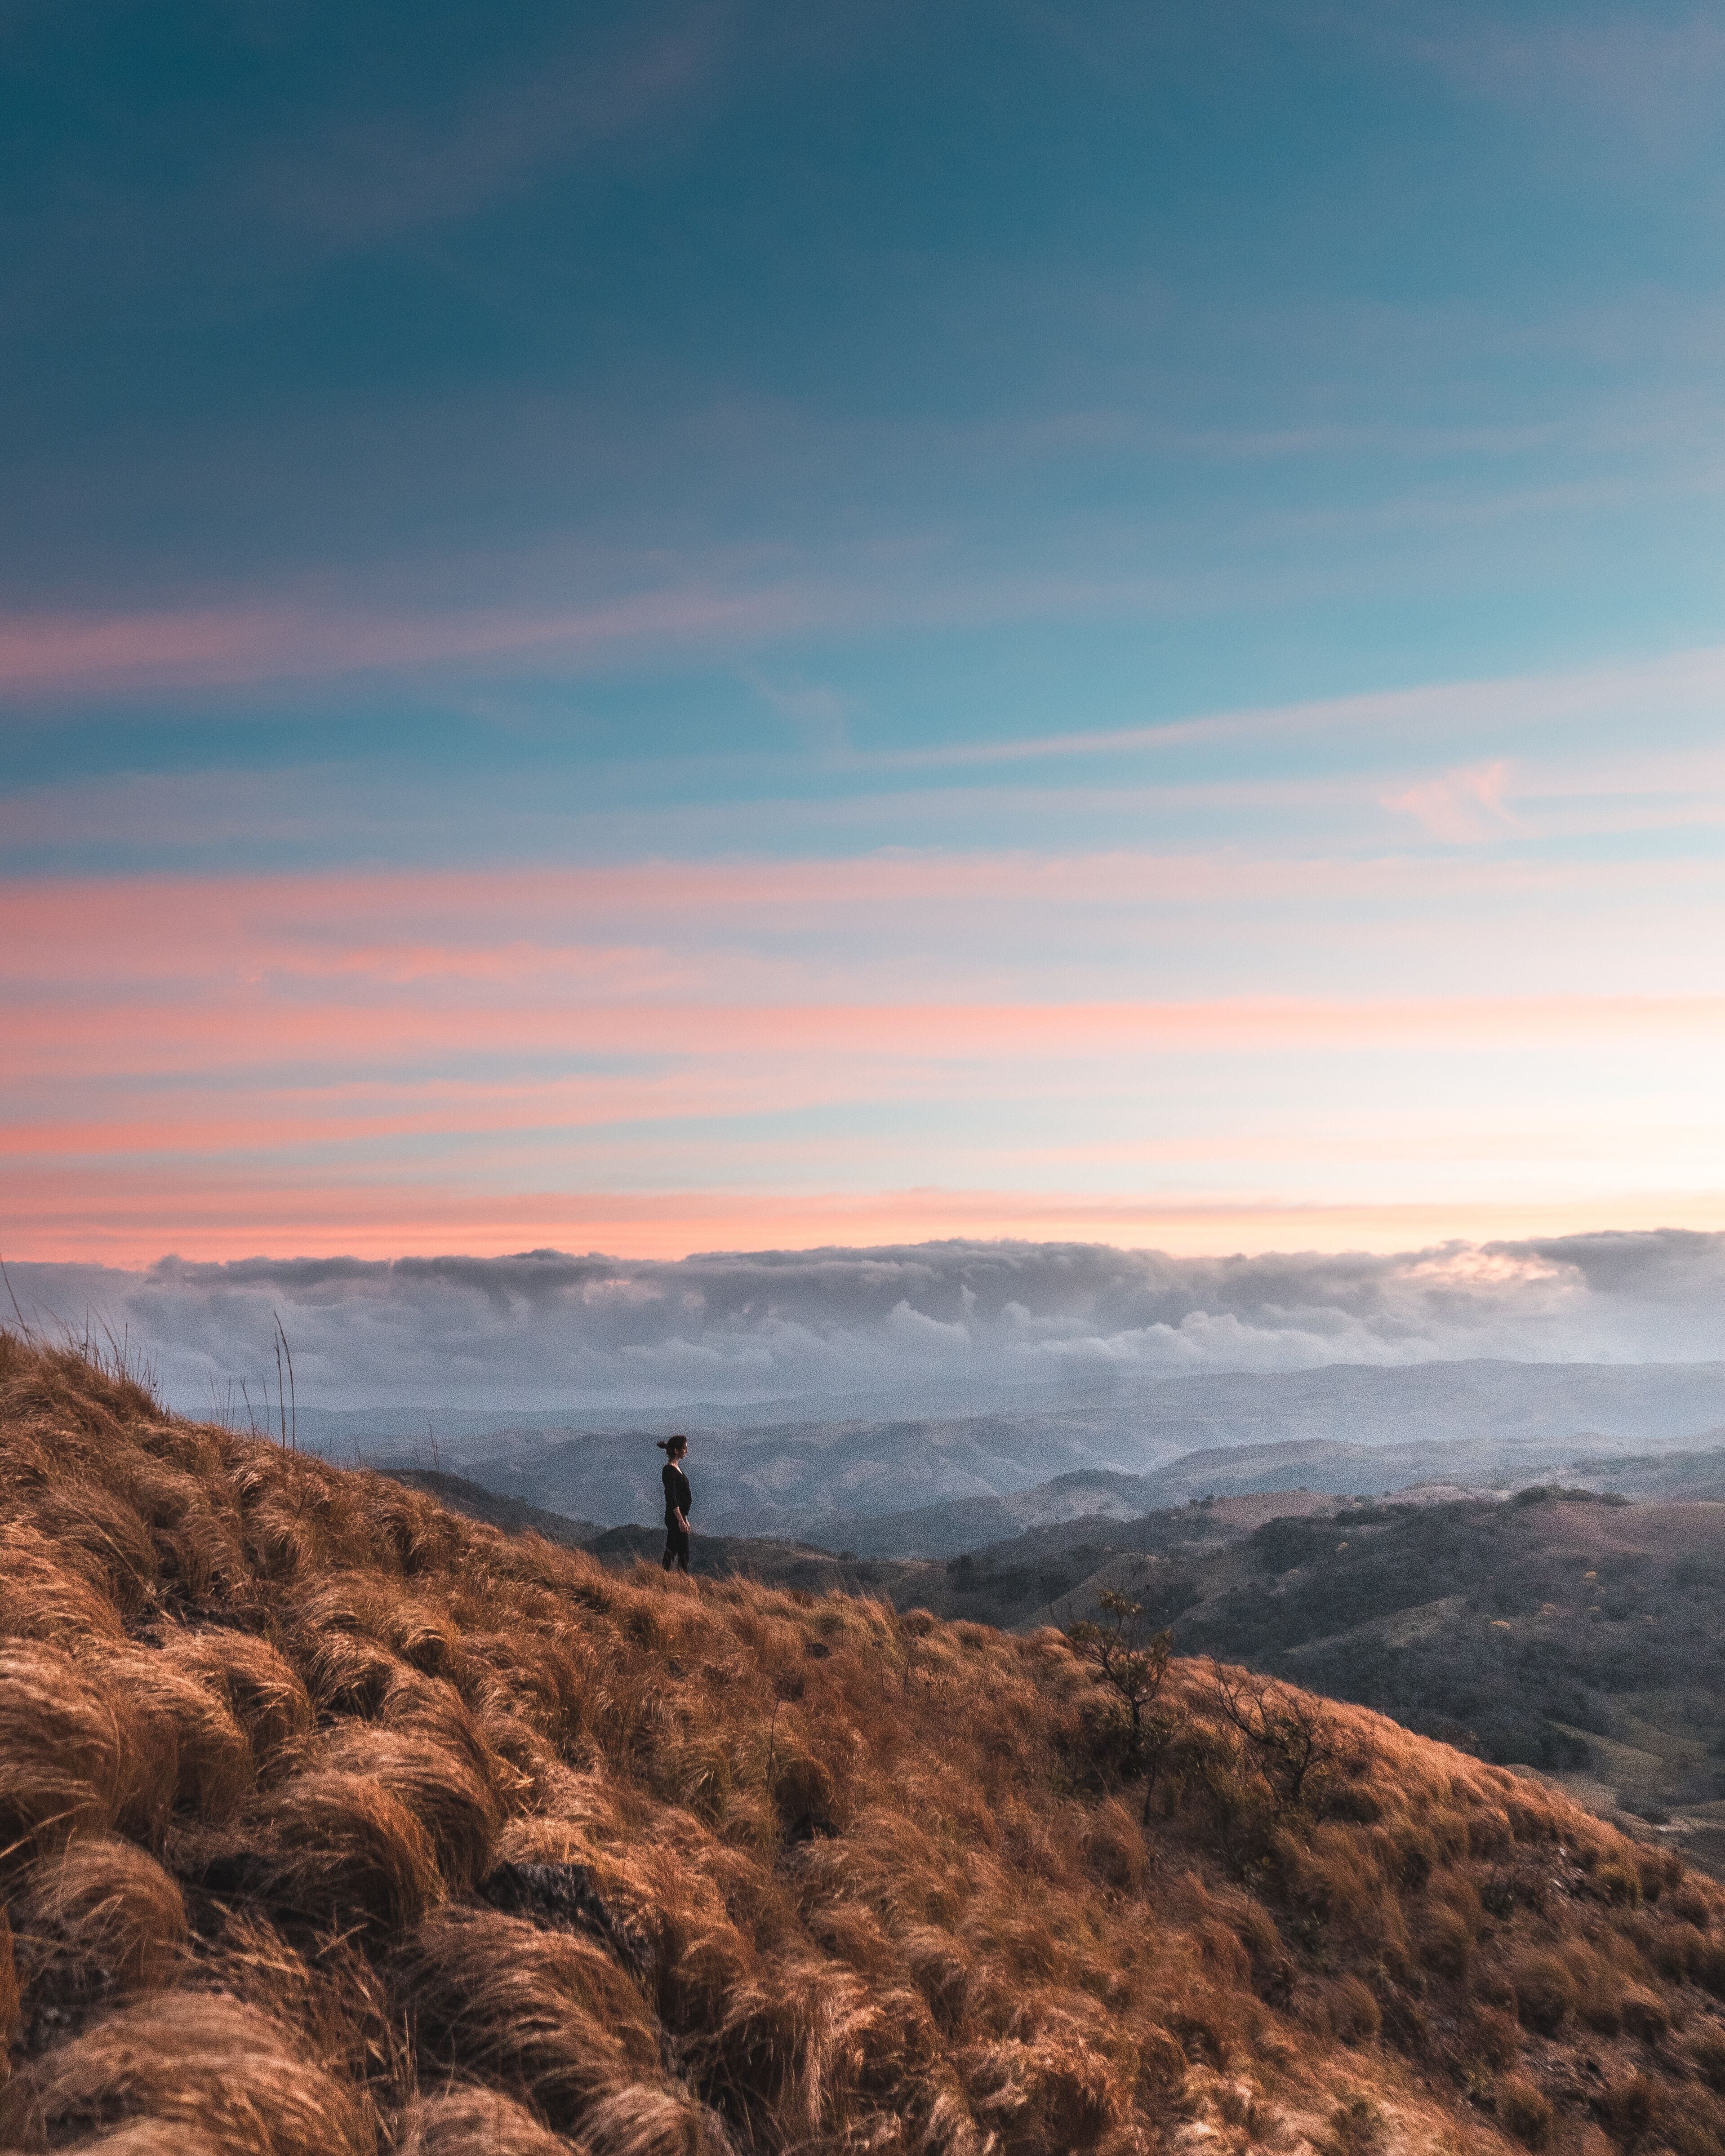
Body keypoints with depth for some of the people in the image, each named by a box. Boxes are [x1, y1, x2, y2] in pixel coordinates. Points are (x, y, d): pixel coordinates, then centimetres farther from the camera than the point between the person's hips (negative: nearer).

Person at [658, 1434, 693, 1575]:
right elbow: (672, 1498, -21)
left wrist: (685, 1519, 23)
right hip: (675, 1517, -10)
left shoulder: (676, 1468, 14)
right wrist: (681, 1520, -24)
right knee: (683, 1553, -7)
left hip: (678, 1516, 10)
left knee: (671, 1552, 12)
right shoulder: (670, 1470, -16)